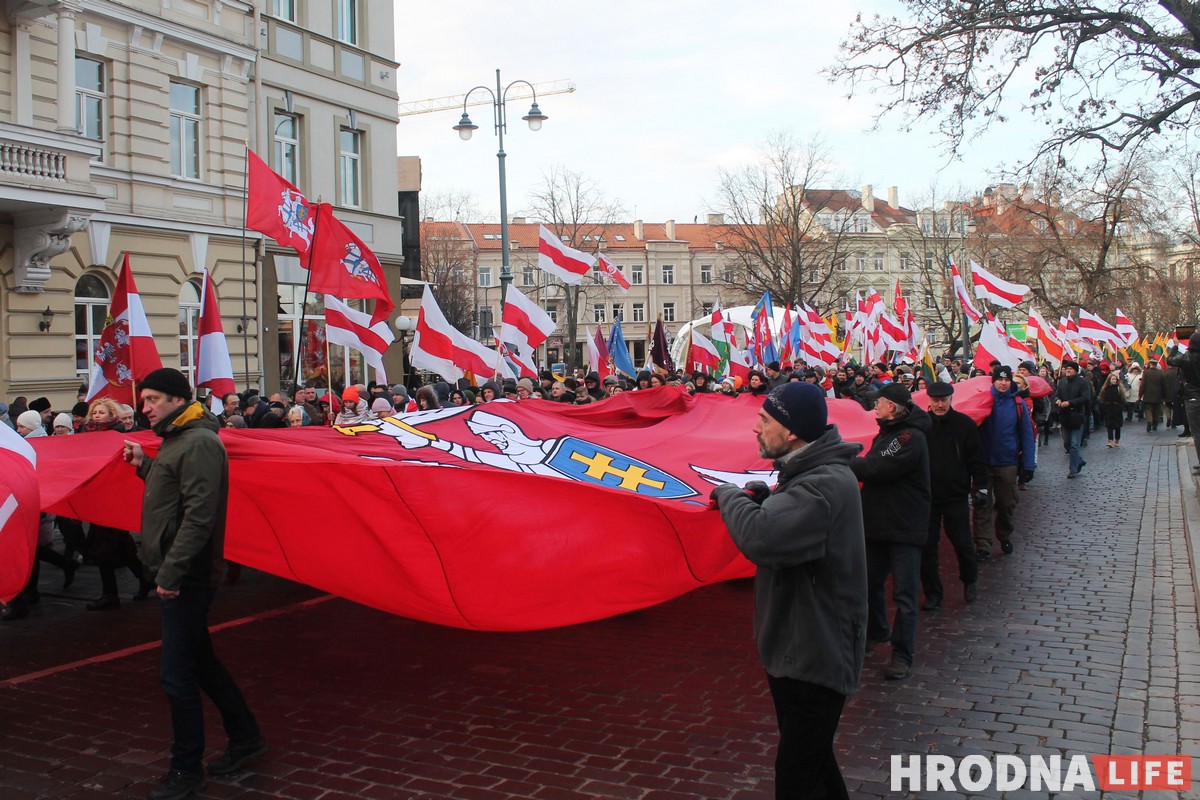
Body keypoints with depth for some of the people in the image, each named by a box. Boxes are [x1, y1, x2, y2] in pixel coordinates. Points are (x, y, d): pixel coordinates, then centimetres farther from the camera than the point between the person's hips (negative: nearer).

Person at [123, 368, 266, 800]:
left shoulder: (200, 444, -17)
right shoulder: (176, 440, 15)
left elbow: (199, 515, -24)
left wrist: (171, 572, -25)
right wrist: (144, 465, 11)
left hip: (188, 579, -11)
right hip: (177, 576, 11)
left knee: (177, 674, -3)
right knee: (199, 661, 18)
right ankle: (245, 737, 31)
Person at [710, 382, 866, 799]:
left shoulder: (826, 484, -25)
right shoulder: (809, 471, 8)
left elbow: (759, 538, -39)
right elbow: (783, 531, 18)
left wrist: (728, 494, -20)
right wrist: (762, 498, -2)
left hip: (814, 657, -10)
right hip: (796, 648, 10)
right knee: (813, 763, 24)